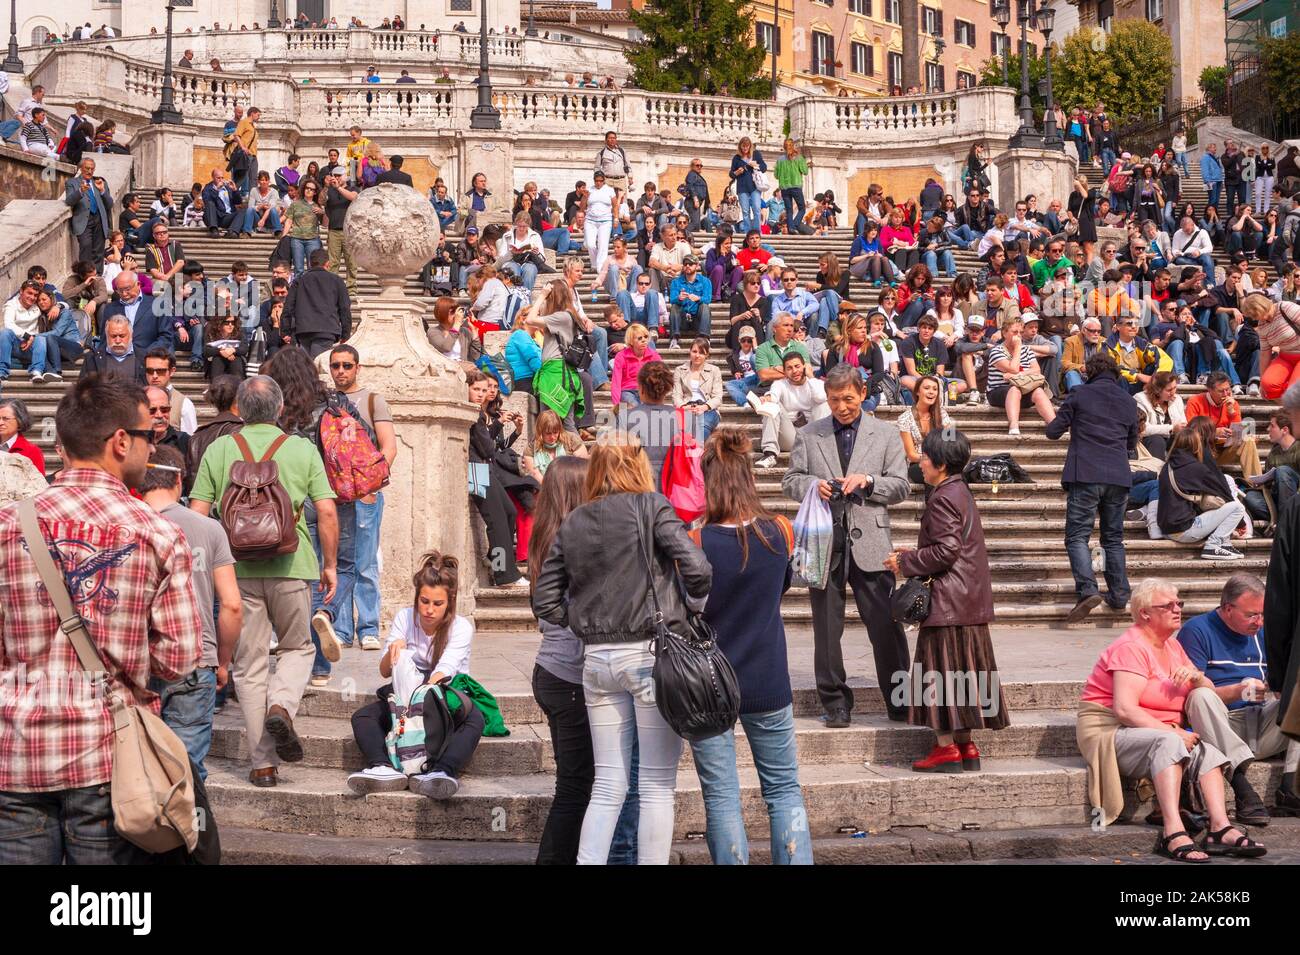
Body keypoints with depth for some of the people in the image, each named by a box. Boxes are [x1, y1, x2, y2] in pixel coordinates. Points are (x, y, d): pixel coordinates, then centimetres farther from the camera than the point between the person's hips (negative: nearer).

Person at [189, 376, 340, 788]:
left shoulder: (218, 450, 4)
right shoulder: (303, 449, 2)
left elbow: (197, 514, 1)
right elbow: (327, 513, -1)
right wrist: (331, 565, 9)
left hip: (238, 567, 1)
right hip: (292, 566, -1)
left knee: (249, 664, 8)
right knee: (297, 647, 19)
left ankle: (263, 762, 7)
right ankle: (281, 707, -10)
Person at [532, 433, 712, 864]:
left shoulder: (572, 523, 9)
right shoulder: (651, 506, -5)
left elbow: (545, 601, 9)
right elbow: (697, 568, -13)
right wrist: (696, 601, 5)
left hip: (596, 659, 4)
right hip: (653, 654, -4)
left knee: (607, 786, 10)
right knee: (657, 787, 3)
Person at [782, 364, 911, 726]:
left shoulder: (885, 435, 9)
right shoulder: (808, 436, 10)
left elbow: (900, 487, 6)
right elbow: (790, 481, 11)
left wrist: (867, 481, -11)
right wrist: (812, 484, -10)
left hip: (869, 543, -1)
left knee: (885, 625, -3)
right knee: (827, 629, 6)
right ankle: (835, 702, 16)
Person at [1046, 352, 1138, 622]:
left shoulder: (1080, 395, 0)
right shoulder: (1129, 401, 13)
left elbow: (1053, 431, 4)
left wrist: (1072, 424, 24)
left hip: (1085, 477, -4)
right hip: (1119, 478, 4)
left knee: (1077, 536, -3)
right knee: (1113, 538, 15)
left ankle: (1087, 590, -21)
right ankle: (1119, 595, 12)